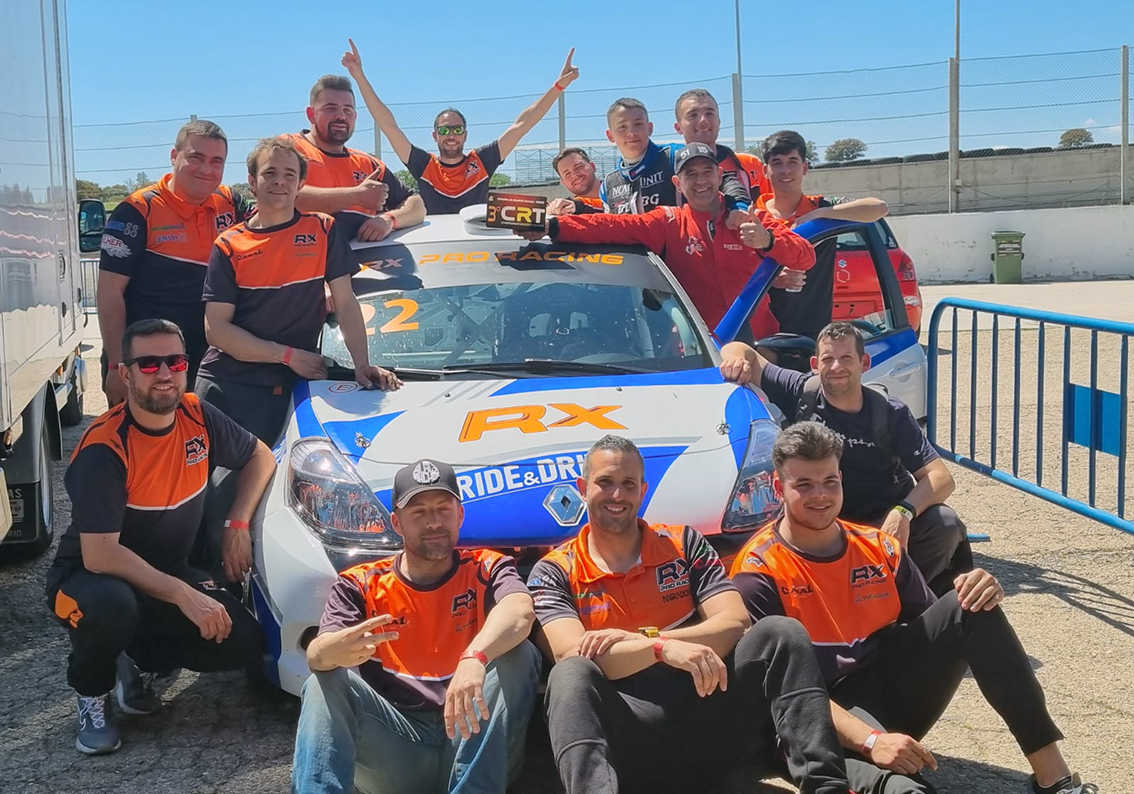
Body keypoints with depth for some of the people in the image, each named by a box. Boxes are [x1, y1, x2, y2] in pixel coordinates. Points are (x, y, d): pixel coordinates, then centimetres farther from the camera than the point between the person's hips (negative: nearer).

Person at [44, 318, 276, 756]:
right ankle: (92, 695, -6)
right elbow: (99, 556, -30)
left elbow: (260, 458, 10)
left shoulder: (198, 416, -8)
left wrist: (238, 525, -5)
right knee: (111, 604, -40)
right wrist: (184, 596, -32)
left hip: (168, 573, 5)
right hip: (89, 577, -5)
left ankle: (141, 660, 11)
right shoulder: (102, 449, -25)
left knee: (243, 642, -16)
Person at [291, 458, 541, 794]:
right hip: (395, 748, 1)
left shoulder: (486, 570, 4)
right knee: (325, 681, -20)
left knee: (517, 655, -23)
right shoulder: (360, 585, 7)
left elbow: (520, 611, -20)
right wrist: (338, 650, -37)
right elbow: (316, 655, -10)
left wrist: (475, 657, -43)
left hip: (467, 742, 0)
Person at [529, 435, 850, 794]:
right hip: (630, 730, -2)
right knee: (570, 675, -32)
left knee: (781, 633, -18)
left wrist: (641, 638, -12)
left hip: (705, 708, 3)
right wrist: (662, 648, -25)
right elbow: (572, 655, -9)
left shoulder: (683, 543, 15)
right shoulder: (554, 572, 8)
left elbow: (735, 623, 1)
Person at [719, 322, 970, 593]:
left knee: (945, 523, -27)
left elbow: (941, 477, -13)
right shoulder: (801, 394, -5)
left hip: (890, 519, 2)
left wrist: (904, 512, -32)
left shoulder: (892, 415, -6)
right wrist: (737, 355, -25)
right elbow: (740, 351, 2)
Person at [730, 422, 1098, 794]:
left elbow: (930, 623, 12)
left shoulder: (876, 547, 9)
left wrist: (977, 596, -11)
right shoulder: (758, 574, -9)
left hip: (896, 689, 7)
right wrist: (870, 740, -30)